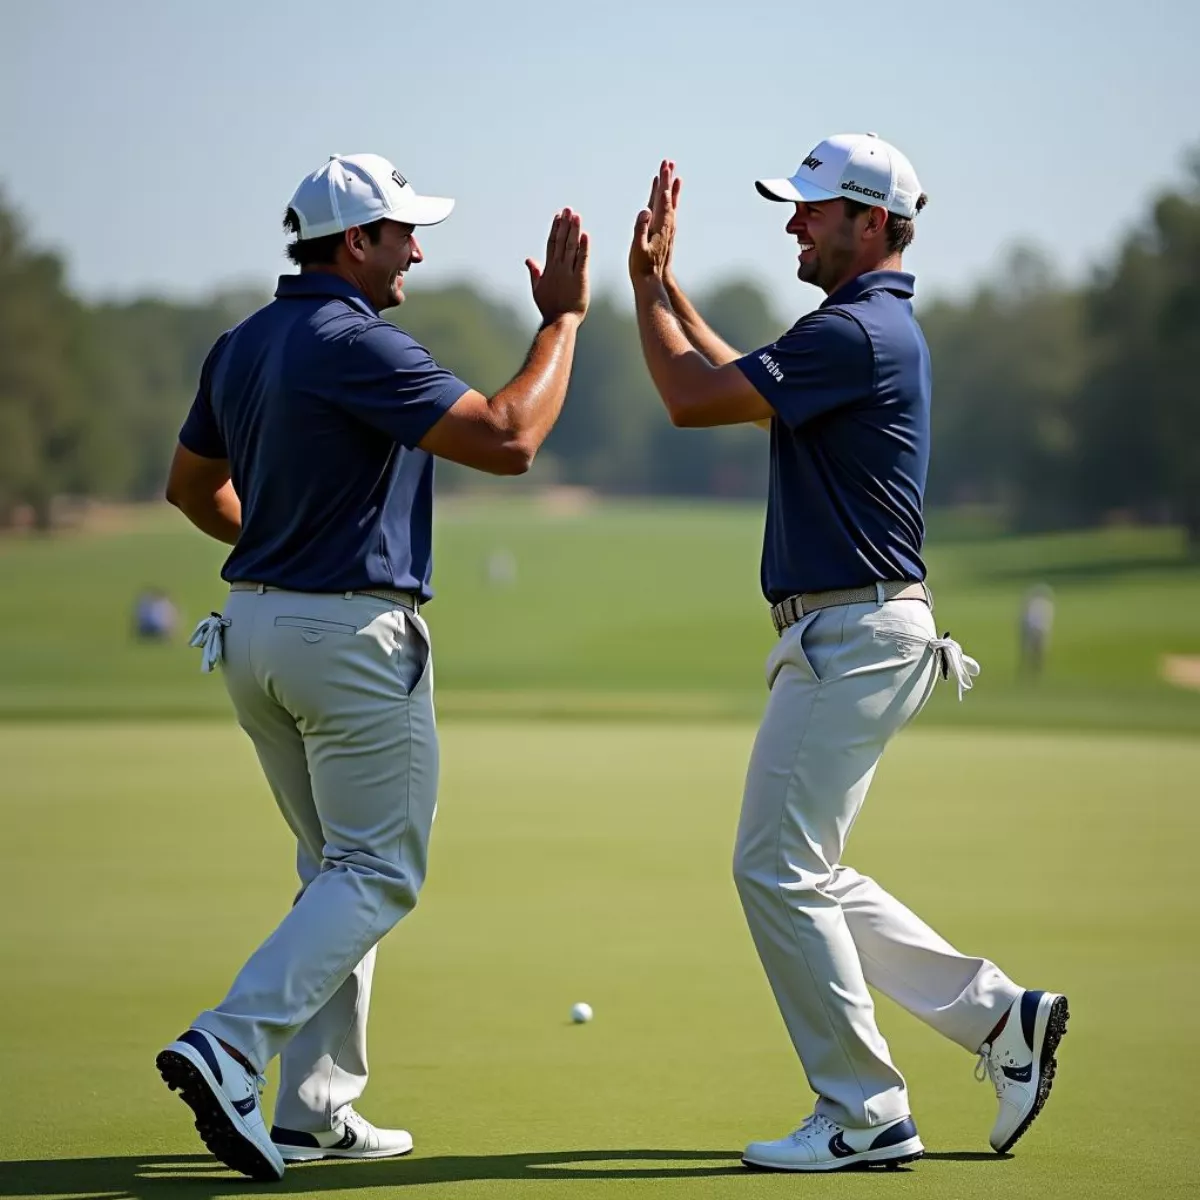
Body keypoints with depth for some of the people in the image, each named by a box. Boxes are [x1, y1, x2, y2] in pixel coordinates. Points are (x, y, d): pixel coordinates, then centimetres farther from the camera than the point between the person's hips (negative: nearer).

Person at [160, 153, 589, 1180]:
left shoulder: (242, 347, 10)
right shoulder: (358, 345, -17)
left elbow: (193, 487, 22)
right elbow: (508, 440, -22)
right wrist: (562, 318, -12)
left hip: (255, 629, 9)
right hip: (353, 631, -9)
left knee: (339, 868, 16)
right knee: (379, 874, -3)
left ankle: (316, 1110, 13)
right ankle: (228, 1047, -18)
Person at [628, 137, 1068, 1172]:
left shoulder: (854, 332, -16)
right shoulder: (879, 328, 18)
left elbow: (693, 398, -17)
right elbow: (737, 385, 28)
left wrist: (647, 284, -4)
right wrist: (666, 281, 22)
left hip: (856, 636, -11)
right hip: (845, 636, 11)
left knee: (777, 868, -8)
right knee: (807, 874, 14)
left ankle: (866, 1115, -3)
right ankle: (1001, 1014, 15)